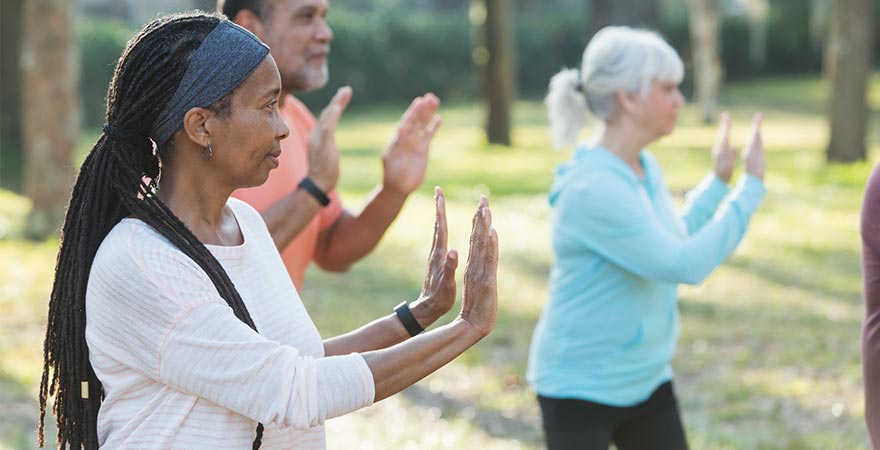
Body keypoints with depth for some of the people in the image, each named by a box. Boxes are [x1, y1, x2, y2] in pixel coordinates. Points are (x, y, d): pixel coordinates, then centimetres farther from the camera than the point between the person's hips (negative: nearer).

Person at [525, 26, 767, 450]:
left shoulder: (646, 168, 3)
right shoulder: (591, 188, -24)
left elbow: (673, 245, 18)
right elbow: (686, 265, -26)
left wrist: (717, 182, 13)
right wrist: (751, 187, -19)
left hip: (645, 380, 8)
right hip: (580, 386, -8)